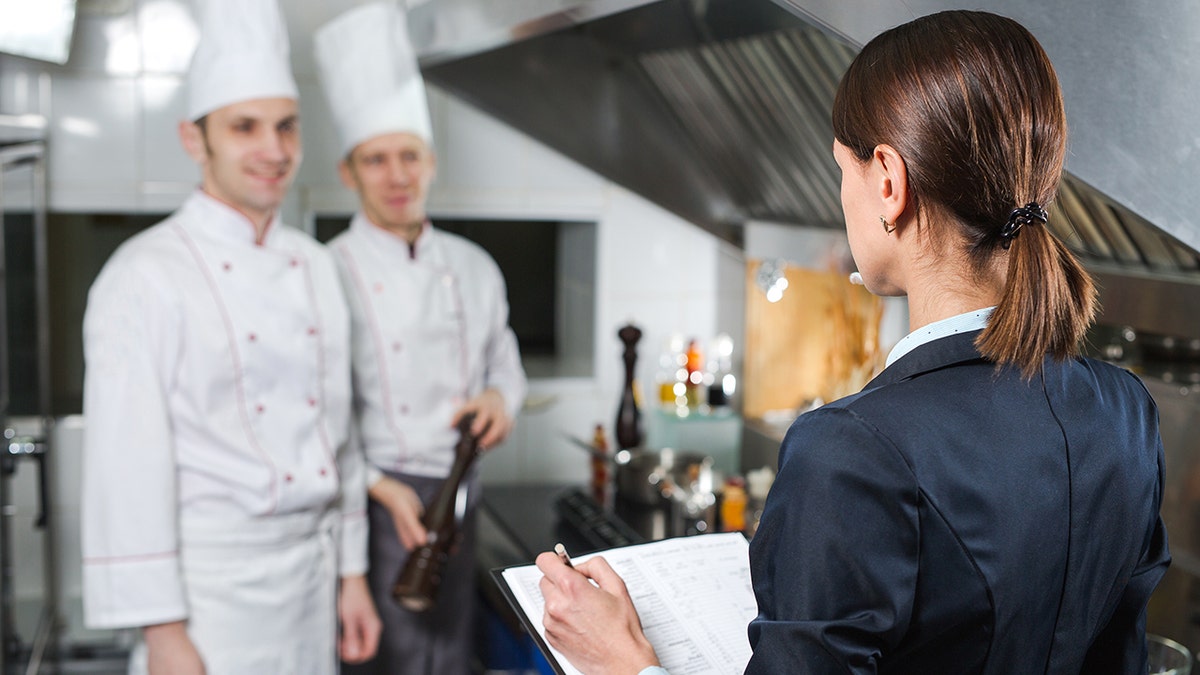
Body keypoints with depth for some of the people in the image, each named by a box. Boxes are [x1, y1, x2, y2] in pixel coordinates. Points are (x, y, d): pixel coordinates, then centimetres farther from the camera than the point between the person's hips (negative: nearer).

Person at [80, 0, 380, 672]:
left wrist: (354, 572, 12)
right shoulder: (146, 277, -11)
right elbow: (128, 465, -13)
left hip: (312, 570, 6)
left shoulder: (316, 266, 8)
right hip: (209, 582, -5)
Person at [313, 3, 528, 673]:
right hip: (372, 499, -5)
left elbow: (505, 362, 18)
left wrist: (501, 397, -5)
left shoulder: (474, 268, 7)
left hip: (455, 495, 5)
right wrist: (381, 487, -19)